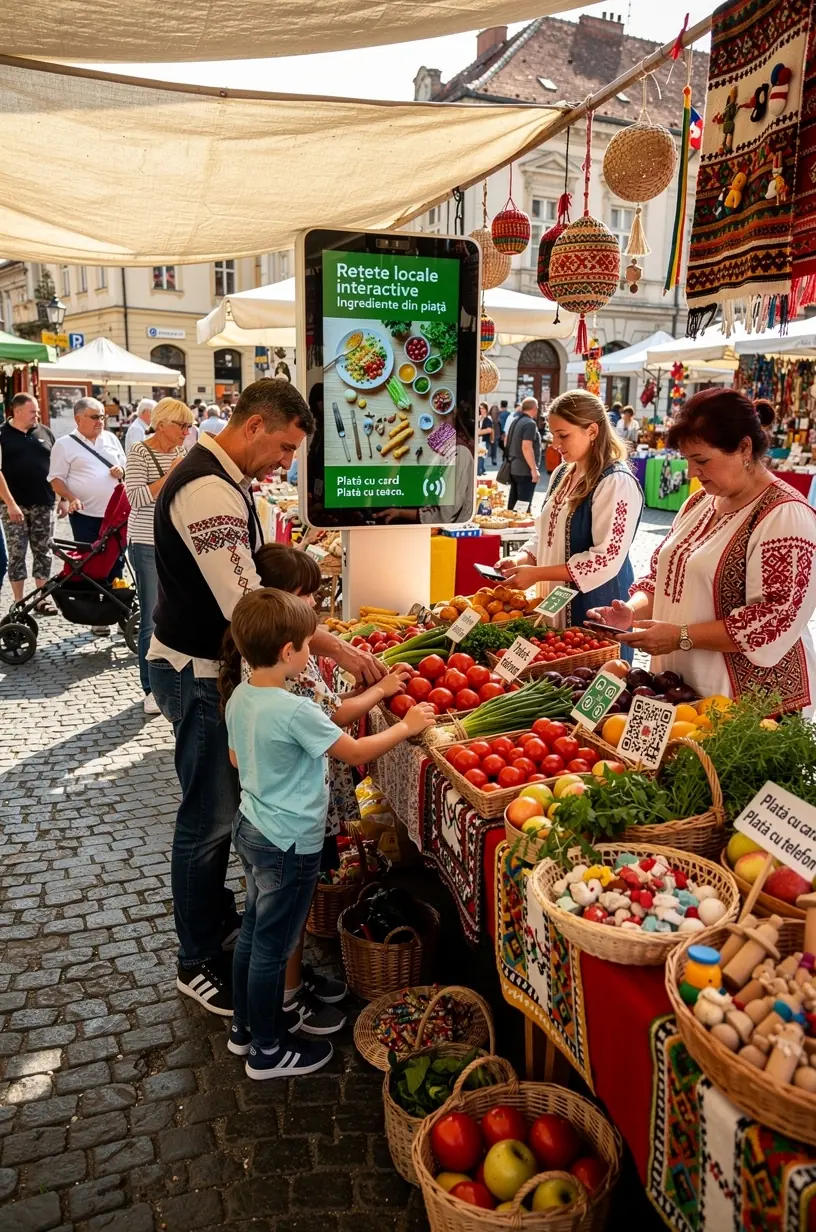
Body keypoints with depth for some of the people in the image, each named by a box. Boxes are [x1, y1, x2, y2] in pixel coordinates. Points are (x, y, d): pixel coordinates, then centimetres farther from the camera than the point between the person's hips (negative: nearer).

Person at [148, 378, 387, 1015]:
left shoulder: (225, 480, 10)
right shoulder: (207, 490, -24)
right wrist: (339, 648, -25)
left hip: (216, 664, 10)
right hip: (196, 673, -10)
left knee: (222, 806, 21)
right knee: (208, 819, 2)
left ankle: (219, 917, 40)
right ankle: (200, 963, 20)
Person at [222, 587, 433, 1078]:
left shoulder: (240, 698, -3)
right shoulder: (295, 711, -29)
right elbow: (357, 752, -20)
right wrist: (407, 726, -5)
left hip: (251, 829, 9)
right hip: (289, 845, -8)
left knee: (253, 932, 23)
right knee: (273, 948, 8)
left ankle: (246, 1026, 42)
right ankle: (268, 1051, 26)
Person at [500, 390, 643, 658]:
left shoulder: (617, 482, -16)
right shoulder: (562, 474, 10)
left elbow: (607, 559, -22)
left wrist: (536, 573, -22)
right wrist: (521, 559, -3)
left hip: (596, 610, -8)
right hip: (557, 603, 8)